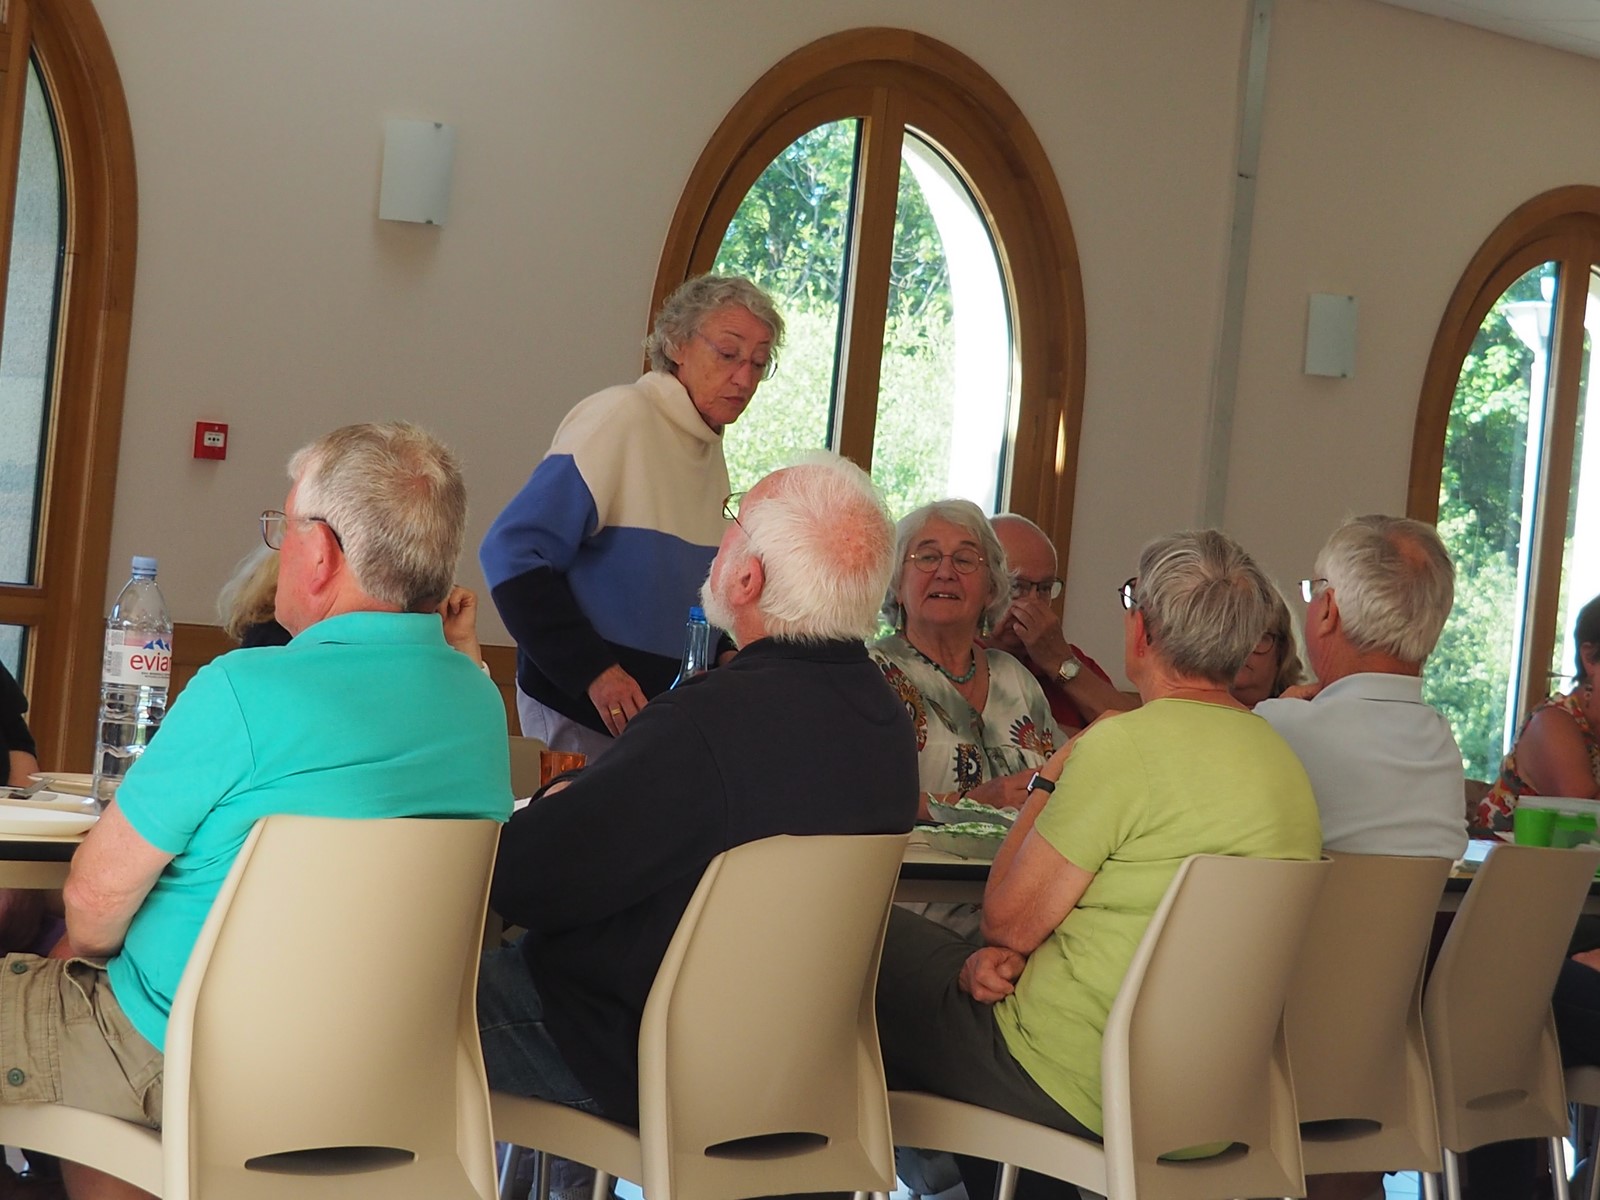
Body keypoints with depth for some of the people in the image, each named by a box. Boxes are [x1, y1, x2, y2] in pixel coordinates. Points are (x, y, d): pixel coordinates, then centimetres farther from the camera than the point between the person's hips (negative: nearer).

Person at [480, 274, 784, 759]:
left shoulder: (710, 448, 12)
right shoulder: (620, 418, -13)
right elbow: (513, 553, -20)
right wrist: (593, 673, -23)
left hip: (663, 707, 7)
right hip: (582, 710, -7)